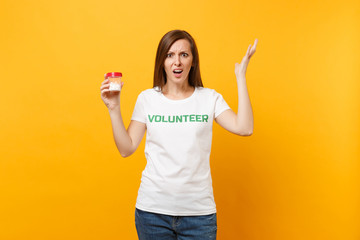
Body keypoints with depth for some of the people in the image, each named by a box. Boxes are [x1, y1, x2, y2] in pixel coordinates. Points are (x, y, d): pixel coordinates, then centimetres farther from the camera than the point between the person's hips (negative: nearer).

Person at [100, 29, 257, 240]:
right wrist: (114, 109, -8)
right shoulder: (147, 99, 3)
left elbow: (244, 128, -12)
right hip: (152, 209, 1)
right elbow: (126, 149, 2)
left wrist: (241, 77, -11)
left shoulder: (209, 98, 2)